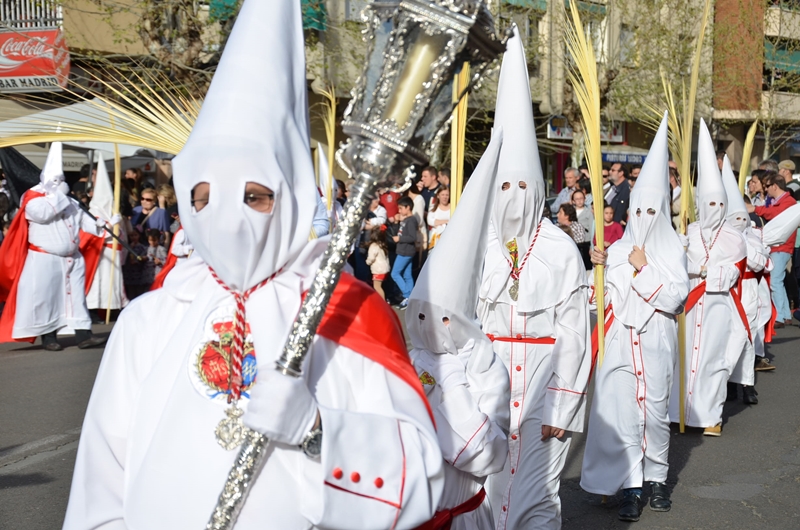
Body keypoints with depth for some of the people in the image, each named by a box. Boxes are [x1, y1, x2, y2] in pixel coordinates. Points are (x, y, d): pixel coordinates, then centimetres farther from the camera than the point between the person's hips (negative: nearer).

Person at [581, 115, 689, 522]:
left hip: (656, 341, -1)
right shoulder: (618, 250, 9)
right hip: (621, 340, 2)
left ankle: (657, 478, 21)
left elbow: (674, 298, -10)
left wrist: (643, 268, -11)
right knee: (621, 410, -5)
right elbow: (608, 300, 10)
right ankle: (630, 485, 0)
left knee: (656, 409, 5)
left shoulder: (673, 250, 2)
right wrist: (600, 267, -4)